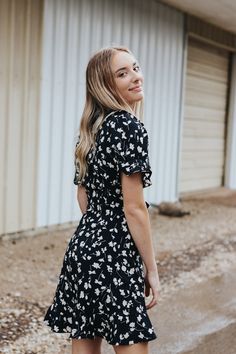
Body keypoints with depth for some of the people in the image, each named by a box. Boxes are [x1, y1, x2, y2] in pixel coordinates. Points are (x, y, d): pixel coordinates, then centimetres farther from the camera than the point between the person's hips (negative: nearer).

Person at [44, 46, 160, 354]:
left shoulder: (90, 129, 11)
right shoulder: (130, 126, -14)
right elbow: (133, 208, -16)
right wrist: (152, 269, -9)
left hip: (83, 247, 9)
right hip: (114, 255, -9)